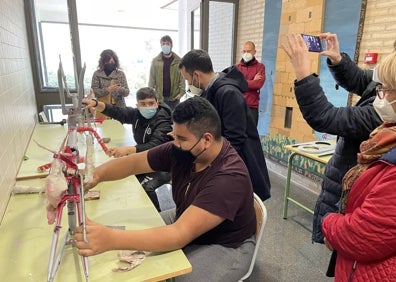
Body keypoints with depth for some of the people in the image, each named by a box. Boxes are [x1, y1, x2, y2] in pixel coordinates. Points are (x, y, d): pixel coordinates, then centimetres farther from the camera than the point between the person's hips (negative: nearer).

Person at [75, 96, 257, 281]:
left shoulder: (229, 178, -36)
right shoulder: (182, 150, -15)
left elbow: (180, 234, -42)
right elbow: (134, 162, -8)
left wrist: (111, 239, -50)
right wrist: (97, 174, -28)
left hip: (224, 246, -6)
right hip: (184, 220, 7)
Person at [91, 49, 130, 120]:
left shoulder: (121, 74, 5)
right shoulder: (97, 74, 2)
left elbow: (127, 92, 2)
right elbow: (93, 91, -4)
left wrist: (121, 89, -20)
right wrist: (107, 90, -20)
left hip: (119, 108, 1)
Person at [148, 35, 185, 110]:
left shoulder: (178, 61, 4)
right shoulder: (155, 61, 4)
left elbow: (182, 78, 1)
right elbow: (152, 79, 4)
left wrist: (181, 92, -10)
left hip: (174, 96, 0)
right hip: (160, 96, 0)